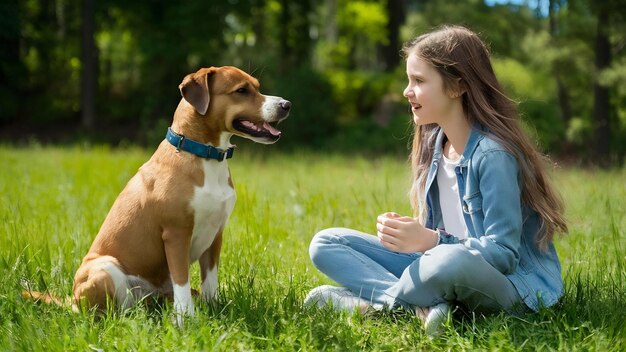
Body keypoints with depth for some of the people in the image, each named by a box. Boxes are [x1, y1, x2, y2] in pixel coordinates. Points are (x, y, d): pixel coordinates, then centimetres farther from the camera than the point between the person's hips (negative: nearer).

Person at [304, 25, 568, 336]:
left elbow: (503, 253, -21)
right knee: (325, 244, 2)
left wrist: (431, 241, -30)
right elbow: (438, 238, 12)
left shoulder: (493, 154, -17)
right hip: (446, 268, 8)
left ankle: (376, 302, -14)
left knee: (451, 261, -44)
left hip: (516, 286, -8)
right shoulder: (434, 142, 7)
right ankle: (423, 307, -19)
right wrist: (406, 232, -10)